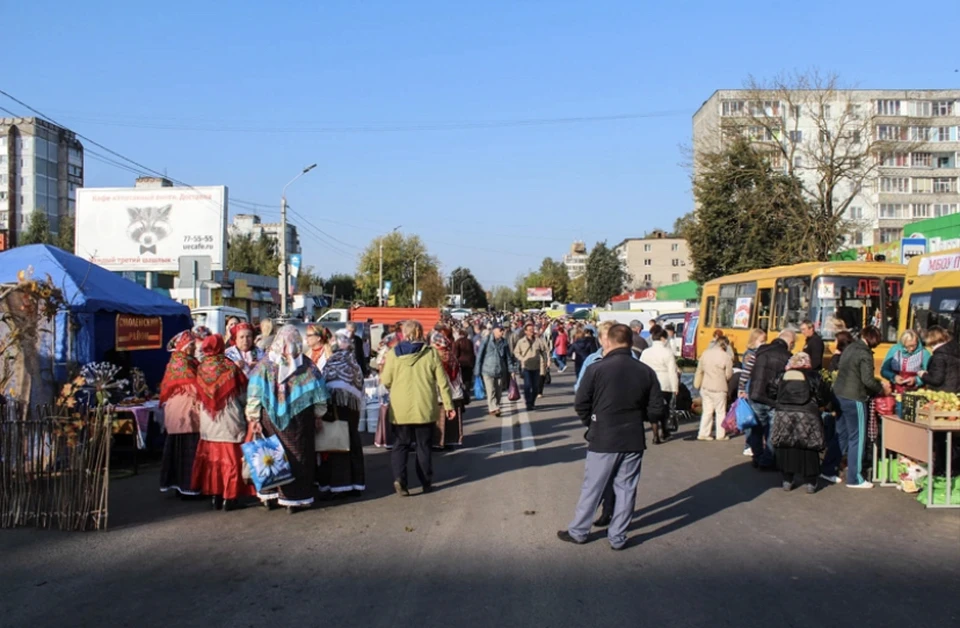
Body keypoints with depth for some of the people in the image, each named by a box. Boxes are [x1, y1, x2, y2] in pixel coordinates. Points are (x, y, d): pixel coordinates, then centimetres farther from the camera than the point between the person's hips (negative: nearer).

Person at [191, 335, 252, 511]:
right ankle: (229, 497, 4)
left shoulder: (201, 369, -2)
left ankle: (214, 496, 16)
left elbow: (199, 396, 8)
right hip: (230, 422, -4)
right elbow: (243, 395, -6)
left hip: (208, 423, 4)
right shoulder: (230, 367, -13)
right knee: (231, 459, 3)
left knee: (211, 459, 11)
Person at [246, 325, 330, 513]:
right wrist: (318, 416, 8)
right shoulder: (306, 365, -6)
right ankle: (294, 499, 9)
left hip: (270, 418, 1)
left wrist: (254, 417, 3)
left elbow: (254, 394, -3)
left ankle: (270, 496, 19)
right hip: (299, 418, -1)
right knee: (297, 456, 6)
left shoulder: (265, 364, -3)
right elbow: (317, 394, -2)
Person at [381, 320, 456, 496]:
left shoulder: (393, 354, -3)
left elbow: (386, 381, -1)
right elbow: (442, 382, -2)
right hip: (425, 408, 0)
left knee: (401, 444, 10)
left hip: (400, 409, 0)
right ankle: (426, 482, 16)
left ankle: (399, 478, -8)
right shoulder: (431, 353, -3)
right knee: (424, 445, 12)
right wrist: (449, 405, 5)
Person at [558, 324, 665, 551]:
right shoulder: (647, 372, -3)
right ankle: (617, 537, 20)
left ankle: (578, 531, 22)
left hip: (603, 439, -2)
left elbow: (581, 405, -7)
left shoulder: (596, 369, -12)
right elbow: (656, 411, -2)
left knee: (592, 487, 10)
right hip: (633, 440, 2)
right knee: (626, 489, 12)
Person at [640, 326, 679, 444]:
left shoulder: (645, 352, 2)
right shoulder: (668, 352, -9)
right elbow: (672, 371, -10)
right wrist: (675, 387, -4)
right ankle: (664, 433, 28)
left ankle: (656, 436, -3)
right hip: (665, 385, -2)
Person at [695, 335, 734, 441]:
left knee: (707, 411, 12)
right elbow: (729, 375, -11)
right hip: (719, 388, -5)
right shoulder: (726, 357, -15)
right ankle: (721, 435, 13)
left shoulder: (705, 353, 2)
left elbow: (699, 370, 8)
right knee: (720, 412, 8)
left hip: (705, 387, 5)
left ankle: (703, 434, 12)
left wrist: (697, 384, 19)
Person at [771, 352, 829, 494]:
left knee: (786, 448, 11)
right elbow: (823, 399, 5)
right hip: (807, 417, -2)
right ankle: (810, 483, 13)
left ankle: (787, 480, 18)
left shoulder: (784, 376, 8)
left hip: (784, 415, 2)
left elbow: (777, 396, 10)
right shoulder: (814, 376, 3)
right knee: (809, 449, 8)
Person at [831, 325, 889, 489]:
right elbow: (867, 380, -19)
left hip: (838, 395, 8)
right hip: (854, 399, -8)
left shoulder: (849, 348, 10)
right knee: (857, 438, 2)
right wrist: (882, 388, 0)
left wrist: (878, 383, 17)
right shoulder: (865, 354, -15)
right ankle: (854, 479, 7)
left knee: (841, 435, 18)